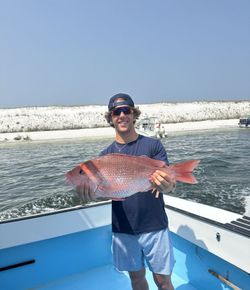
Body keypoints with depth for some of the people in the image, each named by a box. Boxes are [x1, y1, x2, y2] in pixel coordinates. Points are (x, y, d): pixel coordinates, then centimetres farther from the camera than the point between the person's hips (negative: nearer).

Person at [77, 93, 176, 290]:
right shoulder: (107, 155, 3)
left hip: (154, 225, -2)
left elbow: (169, 184, -12)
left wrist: (166, 185, -37)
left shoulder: (153, 145, -5)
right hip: (123, 228, 2)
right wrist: (87, 189, -31)